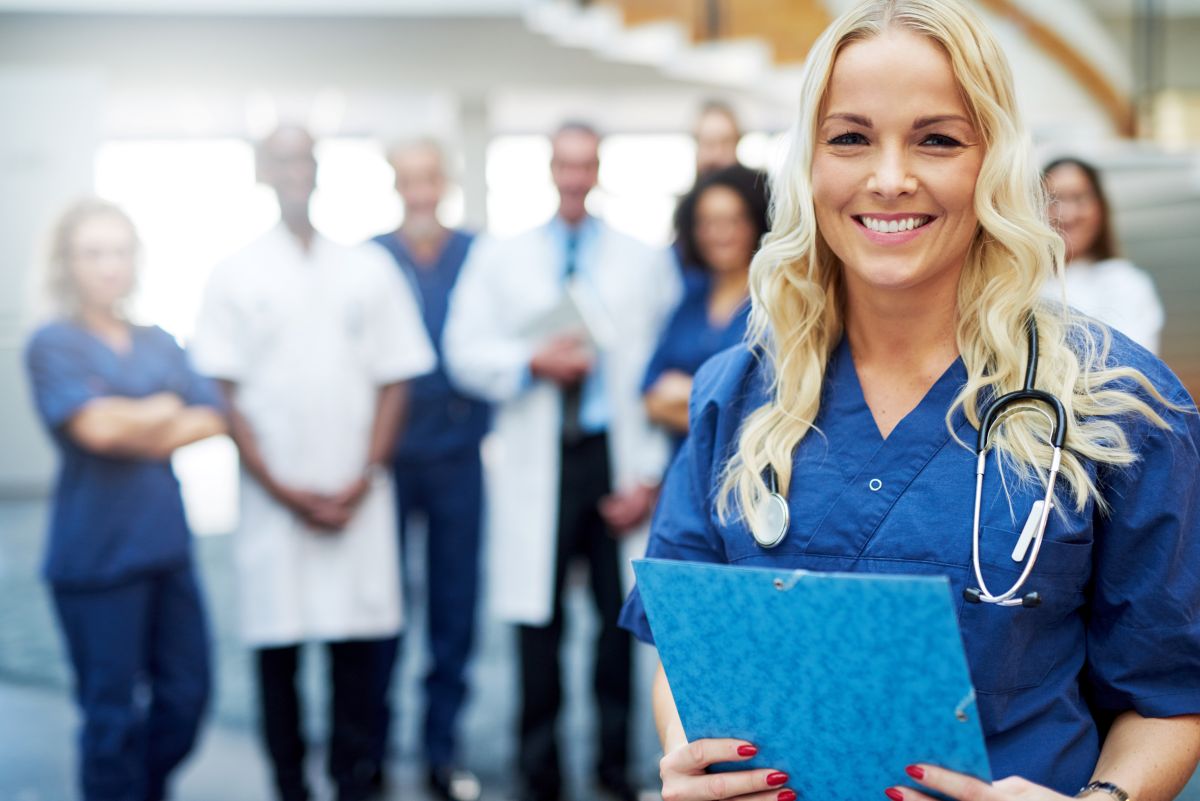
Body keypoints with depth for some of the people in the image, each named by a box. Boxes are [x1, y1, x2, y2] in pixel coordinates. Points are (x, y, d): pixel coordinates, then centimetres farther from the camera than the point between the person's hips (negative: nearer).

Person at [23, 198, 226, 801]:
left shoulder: (159, 344, 12)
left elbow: (212, 419, 3)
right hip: (97, 552, -5)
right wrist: (165, 409, -2)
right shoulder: (54, 344, -4)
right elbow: (94, 424, -18)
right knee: (113, 711, 3)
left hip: (166, 542, 6)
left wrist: (137, 429, -12)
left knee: (186, 693, 9)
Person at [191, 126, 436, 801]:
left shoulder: (370, 271, 9)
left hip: (359, 499, 1)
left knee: (359, 649, 1)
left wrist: (364, 480, -5)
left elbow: (394, 382, 7)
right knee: (278, 651, 2)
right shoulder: (236, 278, 5)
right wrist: (283, 489, -7)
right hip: (273, 499, 0)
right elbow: (224, 392, 2)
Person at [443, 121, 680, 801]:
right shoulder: (499, 259, 11)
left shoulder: (646, 262, 8)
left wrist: (652, 474, -4)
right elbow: (465, 351, 5)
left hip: (618, 459, 0)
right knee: (538, 620, 1)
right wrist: (532, 364, -13)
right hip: (537, 464, 0)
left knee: (622, 615, 2)